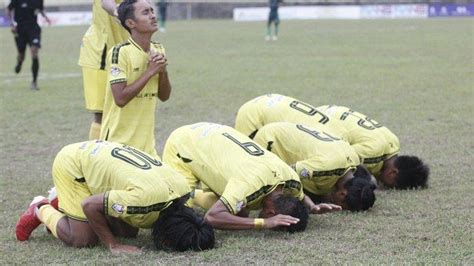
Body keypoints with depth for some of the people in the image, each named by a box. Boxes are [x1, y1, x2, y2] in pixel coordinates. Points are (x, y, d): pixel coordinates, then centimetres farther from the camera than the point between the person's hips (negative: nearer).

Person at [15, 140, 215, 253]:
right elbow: (89, 205, -30)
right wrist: (113, 245, -23)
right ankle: (41, 210, 14)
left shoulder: (182, 187, -18)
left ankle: (62, 207, 23)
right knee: (83, 240, -14)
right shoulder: (145, 198, -41)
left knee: (129, 232, 5)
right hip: (72, 165, -7)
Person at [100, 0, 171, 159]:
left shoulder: (158, 50, 6)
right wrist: (150, 71, -19)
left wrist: (163, 71, -6)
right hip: (118, 143, -7)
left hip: (146, 143, 7)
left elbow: (164, 96, 12)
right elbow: (120, 98, -23)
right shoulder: (120, 52, -16)